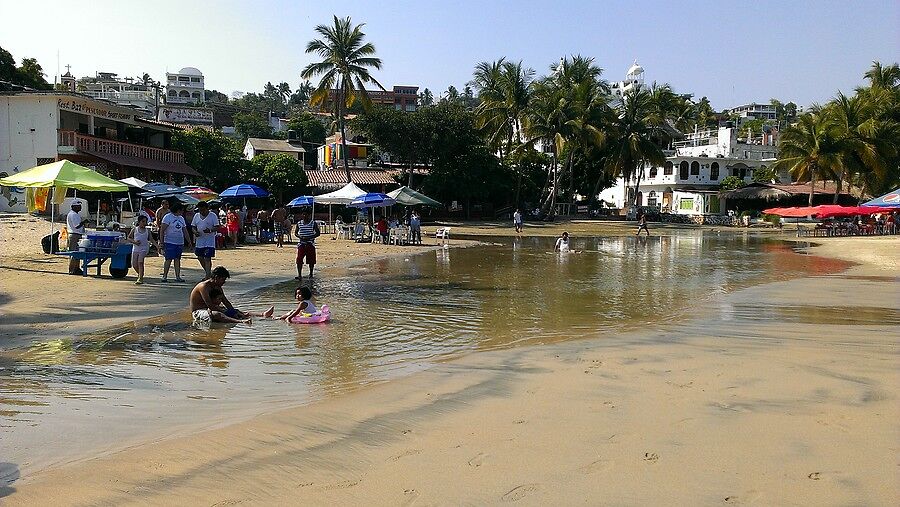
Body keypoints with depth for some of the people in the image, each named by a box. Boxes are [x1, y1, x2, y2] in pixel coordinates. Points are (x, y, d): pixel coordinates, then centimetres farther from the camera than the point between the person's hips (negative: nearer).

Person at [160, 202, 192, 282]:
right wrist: (161, 242, -13)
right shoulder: (168, 217, -5)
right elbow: (162, 230, -8)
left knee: (177, 259, 6)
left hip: (180, 242, 6)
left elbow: (185, 231, 20)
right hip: (169, 242, -6)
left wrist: (189, 242, 17)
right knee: (169, 260, -7)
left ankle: (178, 276, 8)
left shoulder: (181, 218, 16)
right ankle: (164, 276, 1)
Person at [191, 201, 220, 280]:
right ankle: (209, 273, 28)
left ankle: (208, 276, -6)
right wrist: (195, 232, -8)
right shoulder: (196, 216, 10)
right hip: (199, 240, 6)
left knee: (207, 258, -9)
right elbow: (193, 226, 15)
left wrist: (210, 230, -27)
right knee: (200, 258, 11)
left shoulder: (213, 216, -4)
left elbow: (217, 227, -7)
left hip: (209, 241, -6)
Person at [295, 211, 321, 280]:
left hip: (310, 244, -1)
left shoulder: (313, 223, -1)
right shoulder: (299, 223, 6)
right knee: (299, 260, -10)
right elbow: (295, 233, 13)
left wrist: (309, 237, -14)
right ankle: (299, 275, -7)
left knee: (311, 261, 3)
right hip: (301, 244, 1)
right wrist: (300, 237, -9)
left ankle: (311, 274, 18)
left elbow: (318, 233, -1)